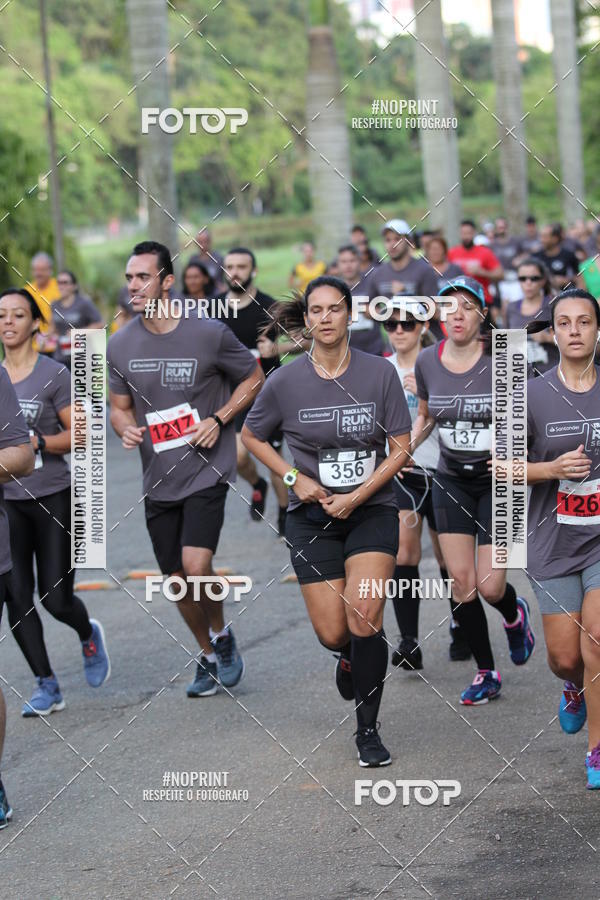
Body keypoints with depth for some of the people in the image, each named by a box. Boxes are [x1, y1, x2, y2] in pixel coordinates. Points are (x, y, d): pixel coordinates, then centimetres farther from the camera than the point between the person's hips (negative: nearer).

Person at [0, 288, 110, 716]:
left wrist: (36, 442, -22)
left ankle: (89, 635, 31)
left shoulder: (54, 374, -7)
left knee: (56, 598, -3)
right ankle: (47, 687, 8)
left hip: (54, 498, -4)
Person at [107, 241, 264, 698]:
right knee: (177, 580, 10)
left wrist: (219, 420, -10)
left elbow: (253, 378, 4)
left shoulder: (209, 333, -10)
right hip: (158, 480, 4)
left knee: (196, 566, -20)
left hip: (206, 470, -4)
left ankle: (221, 635, 9)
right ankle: (209, 656, 33)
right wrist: (126, 428, -10)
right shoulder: (121, 345, 0)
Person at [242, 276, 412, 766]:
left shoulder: (380, 373, -7)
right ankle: (351, 657, 36)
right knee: (333, 635, -4)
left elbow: (400, 449, -1)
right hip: (313, 515, 1)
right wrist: (294, 477, -3)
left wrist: (356, 497, -11)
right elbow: (252, 436, 11)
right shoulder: (285, 381, -5)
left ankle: (368, 730, -5)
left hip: (372, 509, -1)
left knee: (364, 614, -20)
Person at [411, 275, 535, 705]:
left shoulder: (498, 361, -15)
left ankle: (515, 614, 31)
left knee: (490, 587, -7)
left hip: (497, 480, -3)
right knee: (461, 583, -2)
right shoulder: (427, 362, -2)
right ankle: (487, 674, 13)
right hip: (452, 481, 3)